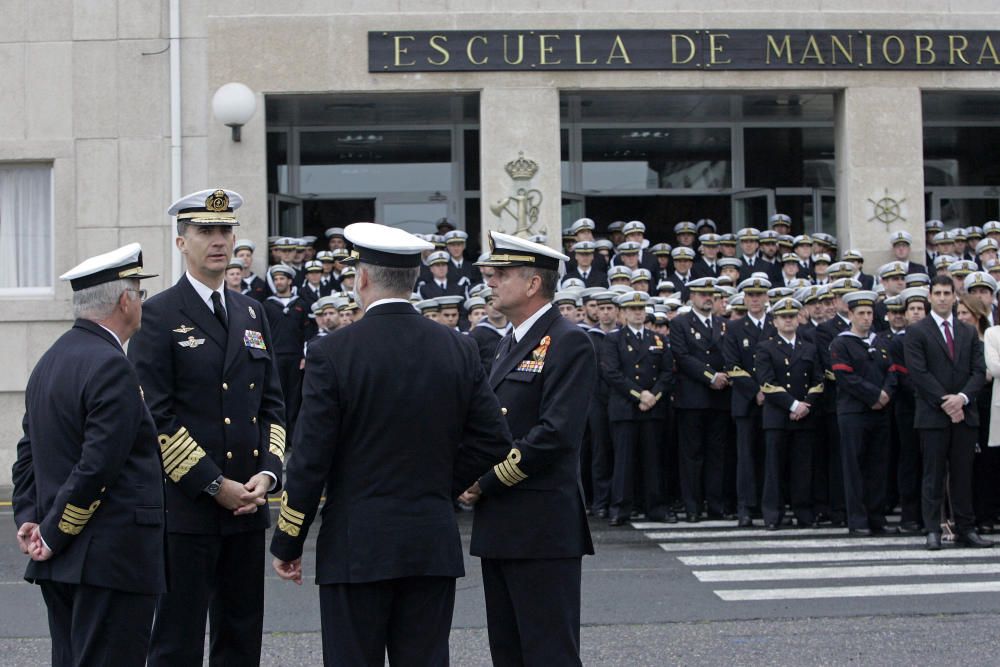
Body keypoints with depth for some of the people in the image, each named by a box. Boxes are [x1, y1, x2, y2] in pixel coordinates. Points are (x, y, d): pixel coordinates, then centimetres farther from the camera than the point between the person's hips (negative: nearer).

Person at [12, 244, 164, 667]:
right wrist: (52, 534, -12)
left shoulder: (50, 361, 14)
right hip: (113, 559, -9)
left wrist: (28, 519, 7)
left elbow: (29, 453, 16)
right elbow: (98, 466, -21)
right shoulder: (111, 367, -16)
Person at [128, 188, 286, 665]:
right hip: (186, 506, -6)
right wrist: (213, 485, -14)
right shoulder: (159, 316, -5)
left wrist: (267, 472, -2)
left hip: (247, 503, 6)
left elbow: (271, 405, 15)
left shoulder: (252, 312, 15)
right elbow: (155, 416, -11)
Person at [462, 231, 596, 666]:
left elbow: (556, 434, -20)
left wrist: (486, 481, -16)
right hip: (499, 527, 9)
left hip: (543, 528, -9)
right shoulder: (509, 344, 18)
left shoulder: (569, 344, -11)